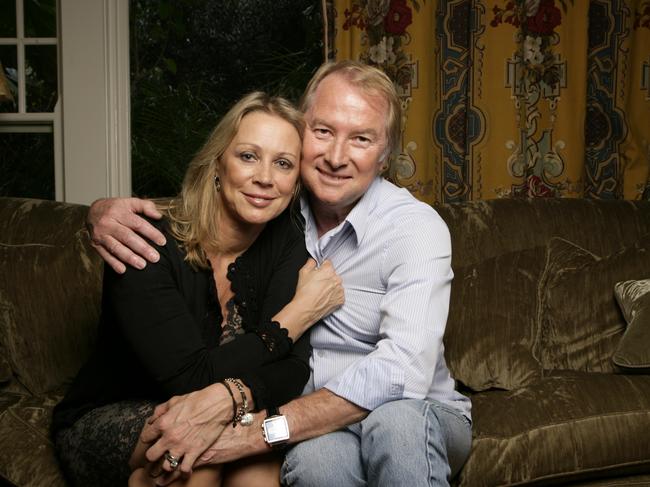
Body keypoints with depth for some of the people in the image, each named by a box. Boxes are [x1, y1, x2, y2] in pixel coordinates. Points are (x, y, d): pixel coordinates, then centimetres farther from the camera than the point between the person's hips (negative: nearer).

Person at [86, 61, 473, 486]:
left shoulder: (415, 227, -16)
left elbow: (402, 372, -30)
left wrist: (263, 431, -37)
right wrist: (107, 212, -15)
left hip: (421, 417, -1)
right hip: (313, 427, 2)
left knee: (396, 419, -37)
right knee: (317, 452, -34)